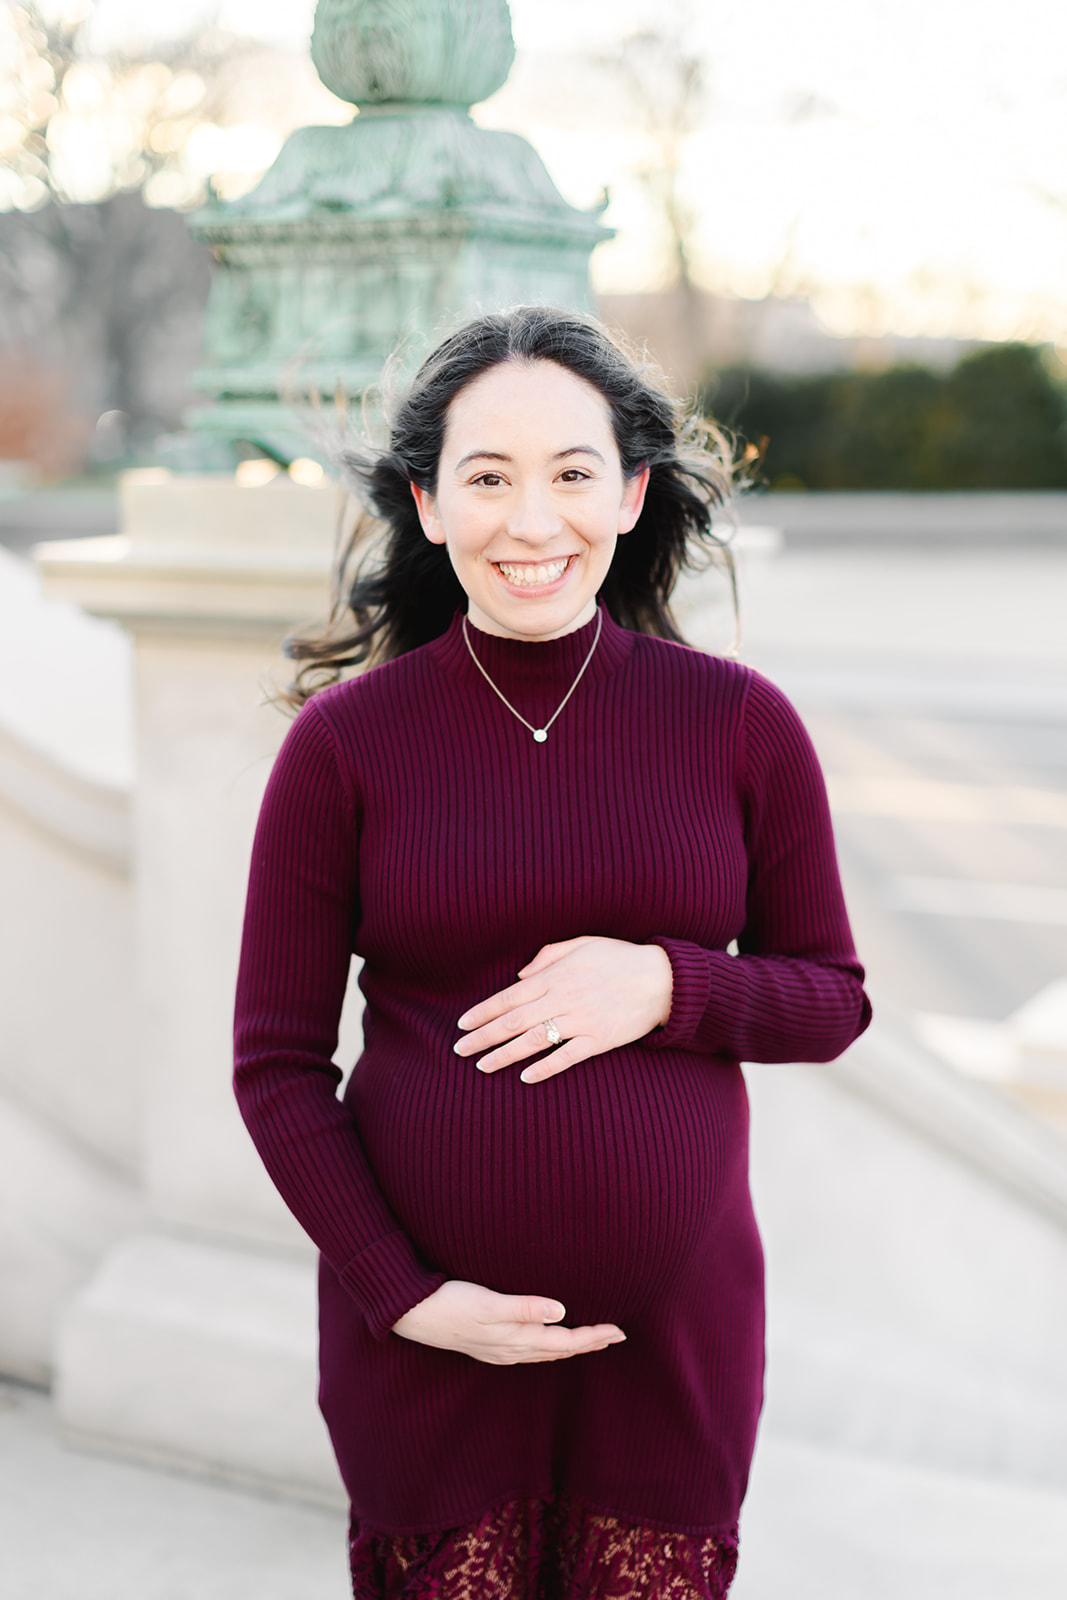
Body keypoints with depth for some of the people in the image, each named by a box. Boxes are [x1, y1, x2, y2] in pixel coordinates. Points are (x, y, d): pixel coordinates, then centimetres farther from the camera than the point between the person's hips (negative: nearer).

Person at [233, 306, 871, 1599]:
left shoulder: (738, 724, -3)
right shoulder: (347, 740, -6)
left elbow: (831, 1000, 5)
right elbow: (276, 1063, -2)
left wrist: (666, 986, -14)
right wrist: (402, 1293, -11)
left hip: (675, 1334, 1)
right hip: (424, 1342, -1)